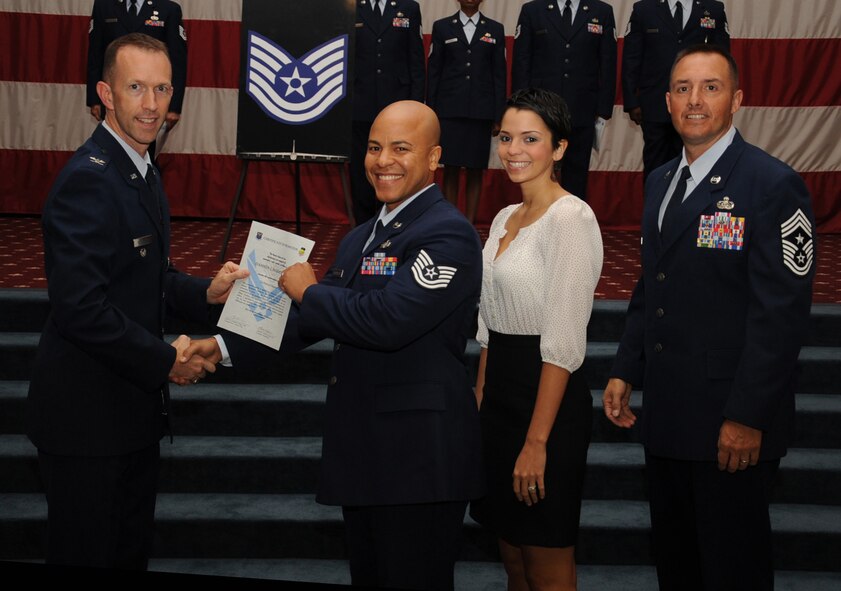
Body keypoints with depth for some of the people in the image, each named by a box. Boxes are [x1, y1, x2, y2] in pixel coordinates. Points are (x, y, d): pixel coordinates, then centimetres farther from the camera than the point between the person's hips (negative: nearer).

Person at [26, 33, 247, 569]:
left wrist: (205, 293, 1)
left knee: (133, 549, 21)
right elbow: (80, 308, -28)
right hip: (86, 413, -10)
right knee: (87, 557, 5)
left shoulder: (142, 171, 11)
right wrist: (166, 361, -19)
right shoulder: (88, 179, -21)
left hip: (132, 403, 10)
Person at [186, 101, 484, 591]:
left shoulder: (448, 234, -15)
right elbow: (307, 321, 18)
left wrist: (309, 291, -11)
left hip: (420, 460, -9)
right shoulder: (363, 238, 16)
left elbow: (386, 320, -27)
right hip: (364, 455, 9)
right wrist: (226, 346, 8)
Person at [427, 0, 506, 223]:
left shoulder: (495, 29, 8)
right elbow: (433, 72, 6)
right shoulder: (442, 27, 7)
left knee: (475, 170, 2)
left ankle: (470, 224, 8)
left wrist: (498, 117, 2)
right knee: (450, 168, 0)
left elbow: (499, 75, 6)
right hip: (450, 110, 0)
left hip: (481, 112, 1)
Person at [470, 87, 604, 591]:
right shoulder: (506, 219, 12)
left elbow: (563, 343, -20)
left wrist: (537, 441, -21)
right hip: (499, 395, 8)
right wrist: (480, 406, 15)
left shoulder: (571, 218, -15)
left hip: (548, 400, -8)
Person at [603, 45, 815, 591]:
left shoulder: (773, 185, -13)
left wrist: (748, 417, -19)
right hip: (666, 414, 7)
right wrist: (626, 371, 10)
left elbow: (781, 313, -17)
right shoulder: (661, 182, 12)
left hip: (732, 425, -7)